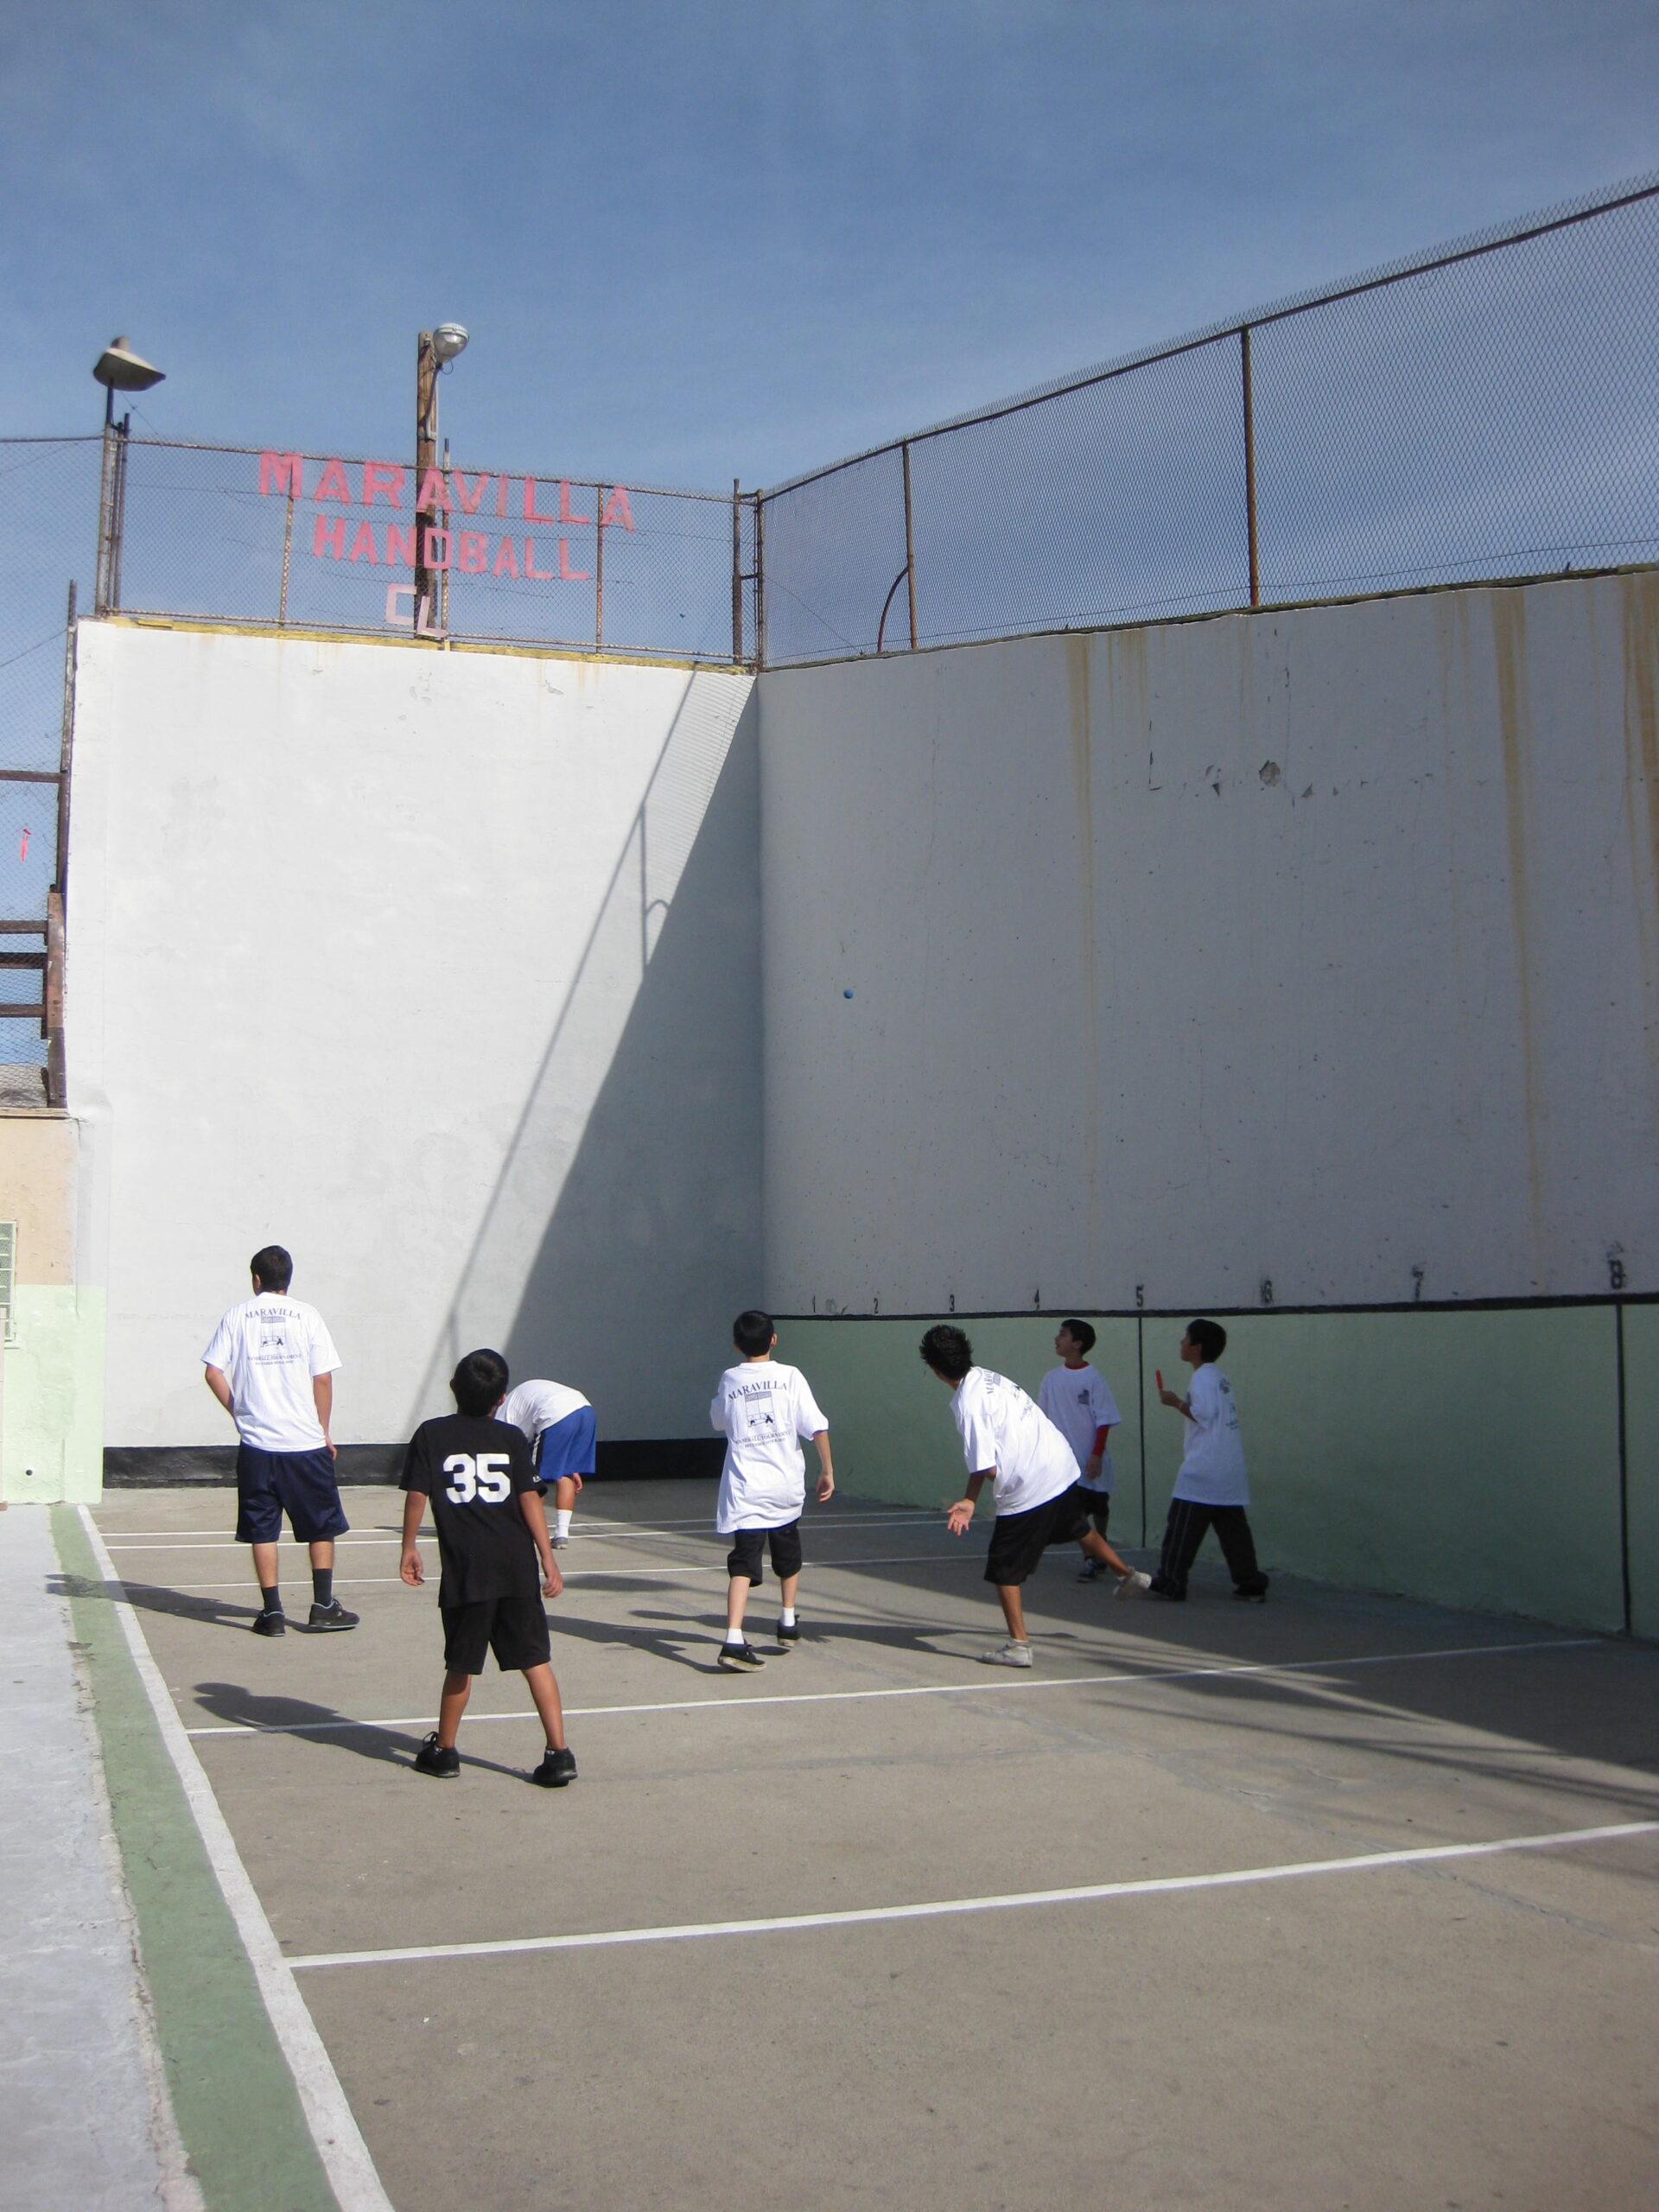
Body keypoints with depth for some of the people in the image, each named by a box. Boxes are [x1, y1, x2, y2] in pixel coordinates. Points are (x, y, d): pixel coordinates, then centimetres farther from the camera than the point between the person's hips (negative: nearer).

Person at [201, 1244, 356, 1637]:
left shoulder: (237, 1316, 3)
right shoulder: (306, 1315, 1)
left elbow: (214, 1373, -2)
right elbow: (323, 1379, -2)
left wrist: (238, 1411, 12)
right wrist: (324, 1430, 7)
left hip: (256, 1443, 1)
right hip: (306, 1442, -1)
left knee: (262, 1529, 8)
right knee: (322, 1525, 12)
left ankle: (272, 1612, 7)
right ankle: (323, 1607, 11)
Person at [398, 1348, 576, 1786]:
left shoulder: (431, 1435, 5)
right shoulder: (511, 1437, 7)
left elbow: (416, 1495, 0)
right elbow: (529, 1497, 1)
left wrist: (409, 1547, 12)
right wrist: (547, 1556, 1)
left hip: (465, 1570, -1)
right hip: (517, 1568, 1)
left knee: (460, 1664, 12)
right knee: (535, 1659, 4)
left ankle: (443, 1750, 25)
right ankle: (559, 1753, 1)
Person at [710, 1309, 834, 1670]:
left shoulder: (729, 1380, 4)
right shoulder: (789, 1376, -2)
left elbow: (718, 1420, 24)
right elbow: (817, 1427, -9)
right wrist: (827, 1469, 1)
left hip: (744, 1490, 0)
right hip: (786, 1487, 0)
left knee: (743, 1565, -6)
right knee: (788, 1558, 24)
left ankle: (734, 1640, -22)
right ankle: (788, 1624, 35)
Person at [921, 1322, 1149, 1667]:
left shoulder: (967, 1404, -21)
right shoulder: (989, 1376, 3)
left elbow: (987, 1470, -20)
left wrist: (970, 1501, 0)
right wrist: (970, 1501, 14)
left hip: (1025, 1491, -8)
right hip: (1062, 1469, 9)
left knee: (1004, 1571, 6)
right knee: (1079, 1530, 34)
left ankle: (1018, 1645, 11)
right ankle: (1128, 1574, 52)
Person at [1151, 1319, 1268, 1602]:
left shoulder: (1203, 1377, -10)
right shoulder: (1219, 1377, 18)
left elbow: (1204, 1416, -19)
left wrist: (1176, 1402, -8)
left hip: (1203, 1472, -9)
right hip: (1230, 1472, 9)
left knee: (1182, 1525, -4)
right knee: (1232, 1527, 10)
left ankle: (1169, 1583, -3)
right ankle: (1250, 1582, 9)